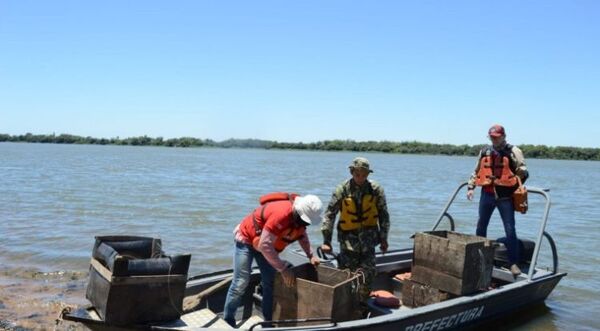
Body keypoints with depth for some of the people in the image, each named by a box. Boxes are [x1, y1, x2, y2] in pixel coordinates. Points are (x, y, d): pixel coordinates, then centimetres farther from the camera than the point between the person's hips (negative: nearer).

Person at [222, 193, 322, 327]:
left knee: (270, 282, 4)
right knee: (241, 282, -9)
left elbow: (302, 234, 9)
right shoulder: (281, 214, -40)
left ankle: (269, 320, 12)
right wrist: (284, 269, -33)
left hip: (266, 242, 8)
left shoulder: (300, 215, -14)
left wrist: (310, 255, -2)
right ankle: (227, 321, 3)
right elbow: (265, 245, -38)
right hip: (246, 239, -8)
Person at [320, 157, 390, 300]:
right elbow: (329, 214, -5)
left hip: (368, 236, 1)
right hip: (348, 236, -1)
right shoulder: (342, 189, -5)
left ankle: (362, 302, 18)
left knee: (368, 273, 0)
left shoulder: (376, 190, -1)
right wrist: (326, 241, -8)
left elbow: (383, 215, 7)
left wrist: (383, 239, 7)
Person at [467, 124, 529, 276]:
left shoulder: (513, 151, -2)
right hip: (487, 194, 5)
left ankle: (514, 263, 2)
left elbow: (523, 171, -5)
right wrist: (470, 187, 13)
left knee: (510, 230, -4)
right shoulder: (484, 151, 12)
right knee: (481, 226, 15)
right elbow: (476, 171, 20)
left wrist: (516, 186, -21)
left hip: (505, 196, -5)